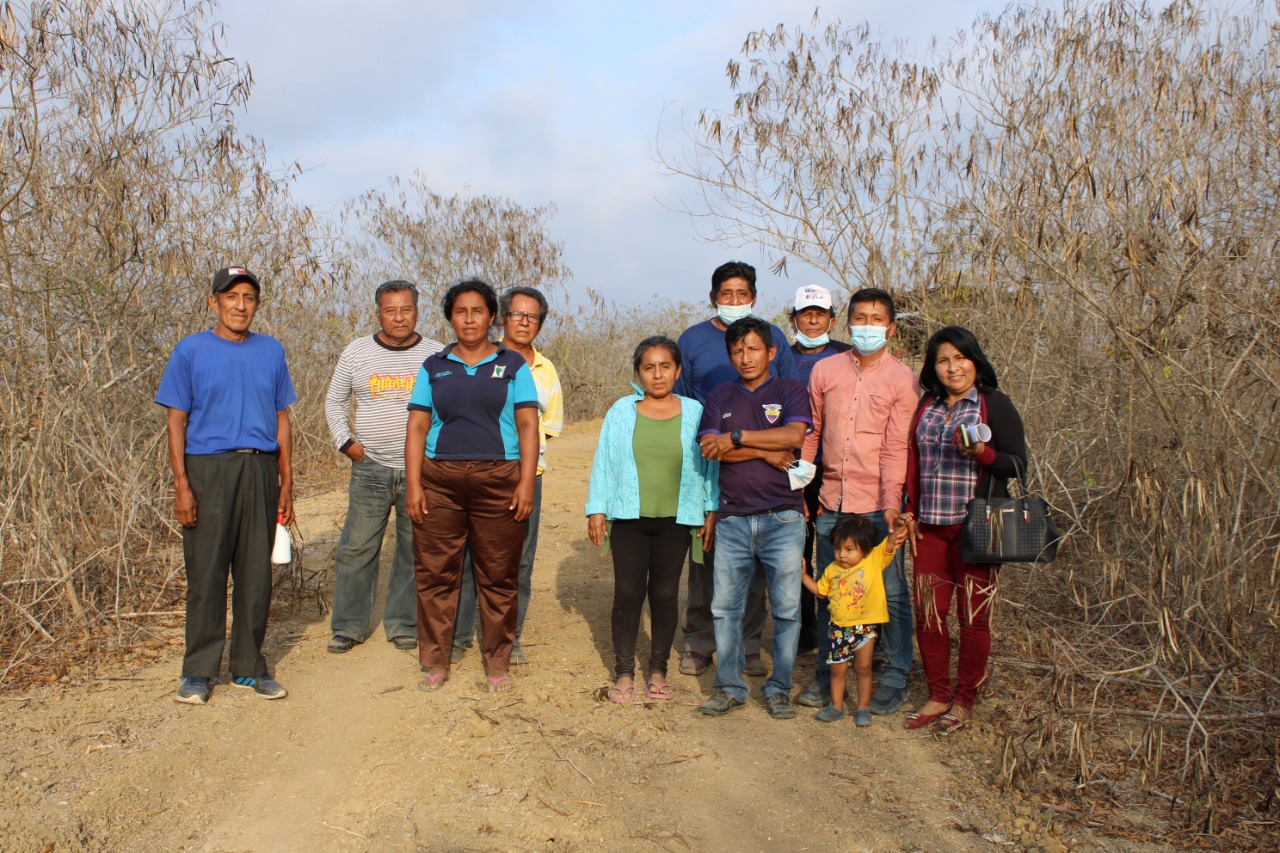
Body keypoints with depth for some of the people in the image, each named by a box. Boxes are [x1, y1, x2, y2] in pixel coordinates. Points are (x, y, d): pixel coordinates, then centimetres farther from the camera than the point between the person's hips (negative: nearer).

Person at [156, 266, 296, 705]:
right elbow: (176, 421, -1)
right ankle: (199, 671, 12)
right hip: (209, 469, -3)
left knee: (256, 573, 7)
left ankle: (249, 666, 19)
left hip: (261, 470, 3)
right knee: (206, 573, 0)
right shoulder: (191, 350, 2)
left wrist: (286, 483, 8)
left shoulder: (272, 351, 11)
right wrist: (182, 485, -10)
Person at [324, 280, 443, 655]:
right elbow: (334, 401, 15)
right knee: (357, 549, 5)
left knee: (415, 552, 6)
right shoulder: (357, 352, 5)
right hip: (370, 468, 1)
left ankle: (403, 625, 20)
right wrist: (345, 442, 3)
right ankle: (348, 627, 19)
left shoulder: (435, 355, 2)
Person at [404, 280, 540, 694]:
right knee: (435, 573, 3)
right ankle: (435, 663, 15)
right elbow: (416, 427, 8)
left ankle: (497, 663, 15)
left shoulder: (512, 365, 8)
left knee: (498, 575, 2)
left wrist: (526, 481, -8)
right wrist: (413, 484, -2)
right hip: (439, 481, 2)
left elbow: (528, 425, 2)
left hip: (498, 480, -1)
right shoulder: (434, 367, 12)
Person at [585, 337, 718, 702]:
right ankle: (624, 672, 14)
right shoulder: (621, 411, 4)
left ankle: (658, 671, 19)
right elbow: (603, 462, 6)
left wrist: (712, 511, 2)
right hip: (629, 519, 0)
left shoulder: (694, 413, 4)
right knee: (628, 593, 3)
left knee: (665, 594, 6)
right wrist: (597, 509, 2)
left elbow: (709, 464, 5)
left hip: (675, 520, 0)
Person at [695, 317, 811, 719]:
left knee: (786, 608, 2)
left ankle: (779, 689, 16)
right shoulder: (719, 397, 12)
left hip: (782, 517, -2)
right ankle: (729, 688, 18)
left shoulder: (790, 391, 5)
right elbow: (709, 447, -3)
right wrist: (765, 453, -10)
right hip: (733, 518, 2)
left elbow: (794, 435, -14)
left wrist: (736, 437, -11)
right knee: (725, 607, 5)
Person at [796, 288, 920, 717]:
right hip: (831, 503, 3)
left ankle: (894, 680, 19)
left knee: (891, 593, 4)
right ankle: (825, 676, 25)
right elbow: (810, 432, 12)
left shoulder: (902, 380, -1)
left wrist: (892, 503, -16)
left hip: (877, 506, -3)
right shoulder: (824, 371, 8)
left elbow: (897, 447, -7)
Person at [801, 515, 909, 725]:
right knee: (837, 669, 10)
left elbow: (891, 543, -16)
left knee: (863, 668, 7)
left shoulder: (874, 560, -6)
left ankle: (863, 707, 20)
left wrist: (898, 526, -33)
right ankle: (836, 706, 23)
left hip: (864, 626, -3)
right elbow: (820, 591, 17)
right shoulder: (832, 570, 3)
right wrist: (802, 574, 10)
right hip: (838, 627, 3)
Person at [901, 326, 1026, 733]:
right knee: (928, 614, 4)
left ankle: (964, 700, 18)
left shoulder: (994, 405, -2)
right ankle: (937, 696, 19)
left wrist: (981, 452, -22)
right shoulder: (926, 406, 13)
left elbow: (1018, 463, -5)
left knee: (973, 616, 3)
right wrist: (910, 512, 11)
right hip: (930, 527, 4)